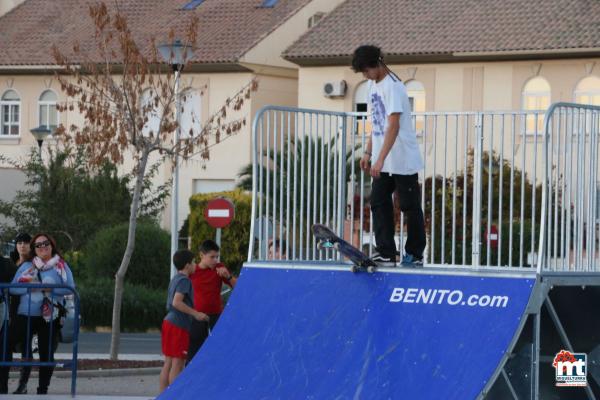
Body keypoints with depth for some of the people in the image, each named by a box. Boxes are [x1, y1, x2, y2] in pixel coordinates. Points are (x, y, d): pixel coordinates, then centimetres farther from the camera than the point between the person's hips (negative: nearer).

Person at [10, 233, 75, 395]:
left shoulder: (61, 266, 7)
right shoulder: (26, 266, 12)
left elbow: (70, 288, -5)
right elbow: (13, 287, 4)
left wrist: (50, 289, -17)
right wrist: (30, 288, -13)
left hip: (50, 317, -1)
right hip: (25, 316, 1)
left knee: (46, 354, 0)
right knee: (24, 351, 3)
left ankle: (43, 389, 7)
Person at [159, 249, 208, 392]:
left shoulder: (175, 279, 17)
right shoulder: (184, 280, -13)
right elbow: (177, 302, -23)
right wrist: (195, 313, -19)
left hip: (169, 322, 9)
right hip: (179, 326, -9)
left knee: (168, 363, 10)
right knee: (177, 364, -7)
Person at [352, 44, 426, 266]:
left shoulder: (392, 86, -18)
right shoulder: (373, 84, 10)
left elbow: (393, 126, -25)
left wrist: (380, 159, -30)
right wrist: (368, 152, 16)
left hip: (403, 159, -9)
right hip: (382, 161, 9)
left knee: (410, 206, 1)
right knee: (379, 202, 4)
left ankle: (415, 254, 9)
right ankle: (386, 252, 5)